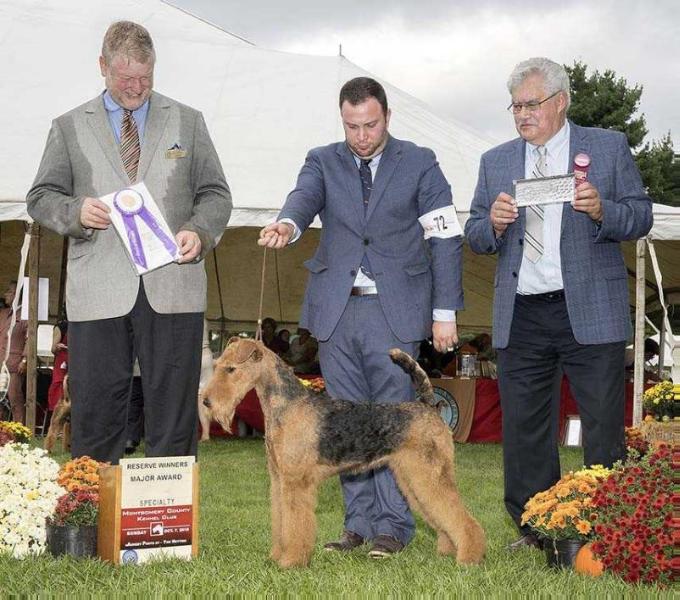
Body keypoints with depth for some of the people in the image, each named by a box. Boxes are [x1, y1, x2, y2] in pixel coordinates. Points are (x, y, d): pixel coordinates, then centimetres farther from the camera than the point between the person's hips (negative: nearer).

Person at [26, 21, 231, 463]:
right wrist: (75, 211, -9)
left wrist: (199, 232, -8)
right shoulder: (69, 128, 12)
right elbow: (41, 197, 12)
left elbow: (216, 195, 13)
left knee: (173, 414, 3)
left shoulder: (188, 122, 13)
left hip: (172, 289, 0)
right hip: (99, 295, 0)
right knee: (96, 413, 2)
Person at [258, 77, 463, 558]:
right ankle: (359, 522, 13)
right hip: (336, 310, 3)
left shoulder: (419, 164, 4)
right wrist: (287, 224, -37)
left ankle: (392, 525, 1)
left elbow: (446, 240, 2)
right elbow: (305, 197, -13)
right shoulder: (323, 162, 9)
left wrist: (445, 312, -4)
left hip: (394, 310, -3)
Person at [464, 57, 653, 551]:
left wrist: (601, 211, -17)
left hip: (590, 312, -3)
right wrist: (493, 223, -9)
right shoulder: (496, 161, 15)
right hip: (521, 318, 3)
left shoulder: (609, 148, 6)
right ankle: (535, 533, 16)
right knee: (524, 429, 6)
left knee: (603, 428, -2)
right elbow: (475, 236, 13)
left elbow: (641, 216, 3)